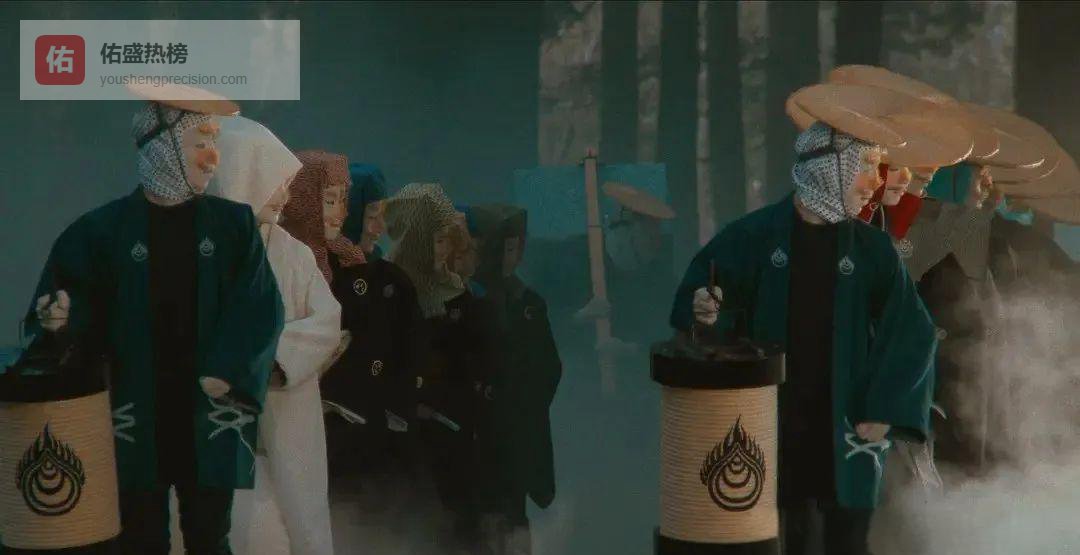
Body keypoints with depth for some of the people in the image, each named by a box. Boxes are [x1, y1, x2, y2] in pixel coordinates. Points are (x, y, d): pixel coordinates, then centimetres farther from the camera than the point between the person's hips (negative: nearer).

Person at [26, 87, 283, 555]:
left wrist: (228, 372, -13)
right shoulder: (103, 229, -1)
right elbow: (78, 302, 0)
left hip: (209, 413, 1)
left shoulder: (233, 223, 3)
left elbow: (260, 307, -2)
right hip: (136, 415, -1)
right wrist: (60, 316, -22)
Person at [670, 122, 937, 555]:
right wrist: (705, 311, -23)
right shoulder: (755, 235, -4)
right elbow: (696, 295, 0)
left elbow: (912, 332, 3)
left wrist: (885, 413, -4)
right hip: (774, 430, -1)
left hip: (847, 433, 1)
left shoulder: (871, 248, 1)